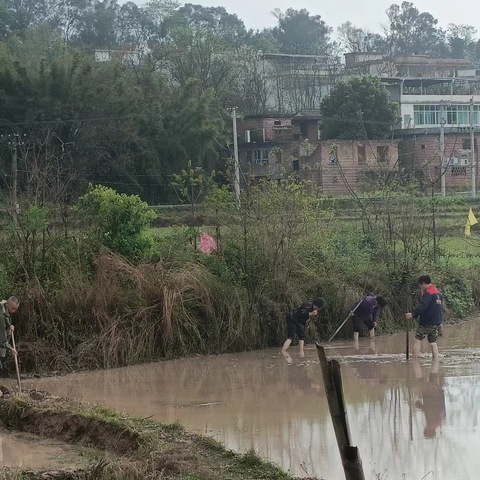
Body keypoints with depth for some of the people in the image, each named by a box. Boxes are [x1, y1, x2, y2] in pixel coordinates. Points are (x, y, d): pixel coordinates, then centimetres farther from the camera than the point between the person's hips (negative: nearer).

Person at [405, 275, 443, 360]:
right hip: (437, 322, 8)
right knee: (433, 343, 11)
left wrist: (413, 314, -32)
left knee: (417, 340, -1)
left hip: (426, 323, -8)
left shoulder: (428, 293, -14)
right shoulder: (438, 293, 15)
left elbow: (423, 306, -28)